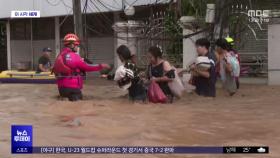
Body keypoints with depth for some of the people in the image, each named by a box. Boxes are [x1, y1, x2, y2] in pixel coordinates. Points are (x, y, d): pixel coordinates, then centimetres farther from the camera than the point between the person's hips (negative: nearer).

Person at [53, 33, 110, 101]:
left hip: (62, 88, 8)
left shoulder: (60, 56, 10)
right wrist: (101, 66, 5)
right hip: (72, 88, -8)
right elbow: (86, 67, -4)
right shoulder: (73, 56, -12)